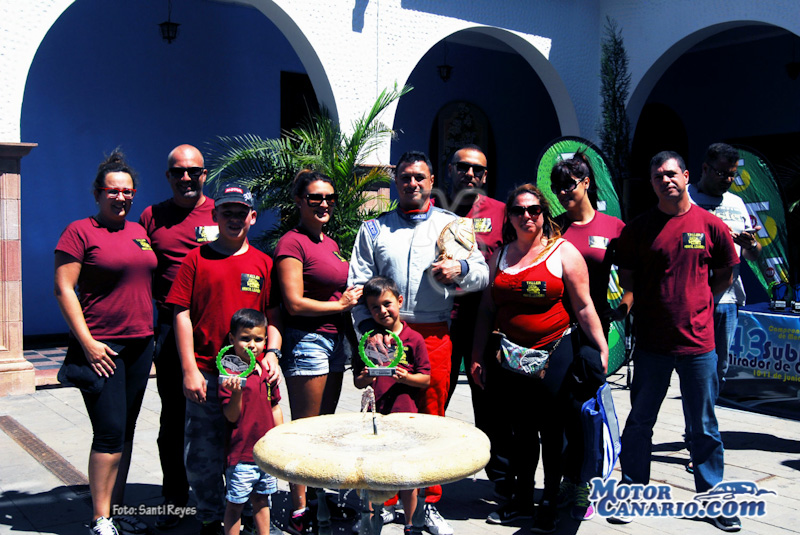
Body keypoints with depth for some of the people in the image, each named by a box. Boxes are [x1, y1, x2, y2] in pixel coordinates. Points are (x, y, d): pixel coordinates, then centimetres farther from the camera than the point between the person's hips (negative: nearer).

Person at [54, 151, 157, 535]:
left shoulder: (139, 232, 14)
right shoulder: (80, 232, -5)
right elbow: (64, 289, -10)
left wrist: (151, 334, 15)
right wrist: (86, 342, -15)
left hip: (140, 344, 7)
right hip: (100, 349, -6)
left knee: (126, 432, 11)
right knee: (110, 433, -8)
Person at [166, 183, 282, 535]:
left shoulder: (263, 263, 9)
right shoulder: (196, 259, 3)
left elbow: (274, 315, 12)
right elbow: (182, 315, 0)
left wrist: (271, 353, -4)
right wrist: (189, 370, -6)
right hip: (207, 376, -1)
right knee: (202, 456, 5)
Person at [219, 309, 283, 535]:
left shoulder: (267, 372, 6)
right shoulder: (230, 375, -13)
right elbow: (232, 416, -15)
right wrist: (236, 392, -32)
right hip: (241, 454, -6)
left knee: (262, 500, 18)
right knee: (235, 504, 4)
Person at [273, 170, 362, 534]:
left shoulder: (331, 244, 16)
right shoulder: (292, 243, -10)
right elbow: (295, 303, -16)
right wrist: (341, 304, -8)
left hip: (335, 340, 8)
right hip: (306, 341, -8)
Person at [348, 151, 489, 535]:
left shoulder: (452, 224, 14)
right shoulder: (373, 229, 14)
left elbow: (483, 274, 11)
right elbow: (357, 284, 8)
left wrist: (460, 269, -11)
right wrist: (369, 327, -6)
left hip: (435, 335, 0)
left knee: (432, 419, 3)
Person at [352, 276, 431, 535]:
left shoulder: (413, 339, -1)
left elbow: (426, 379, 1)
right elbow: (356, 381, 11)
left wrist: (406, 378, -17)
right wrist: (365, 379, -10)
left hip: (405, 416, -2)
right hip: (373, 415, 3)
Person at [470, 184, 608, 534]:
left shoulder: (563, 252, -1)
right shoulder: (499, 255, 11)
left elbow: (584, 308, -3)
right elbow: (487, 310, 13)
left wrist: (602, 349, -9)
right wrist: (477, 357, 10)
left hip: (554, 354, -4)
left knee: (553, 430, 2)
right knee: (520, 430, 13)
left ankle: (551, 504, 18)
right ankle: (521, 500, 27)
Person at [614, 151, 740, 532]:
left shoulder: (711, 225, 0)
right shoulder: (638, 229, 0)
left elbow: (725, 274, 12)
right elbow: (627, 279, 8)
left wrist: (696, 302, 5)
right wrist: (658, 307, 4)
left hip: (698, 342, 0)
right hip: (651, 342, 0)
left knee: (704, 426, 10)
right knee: (639, 422, 9)